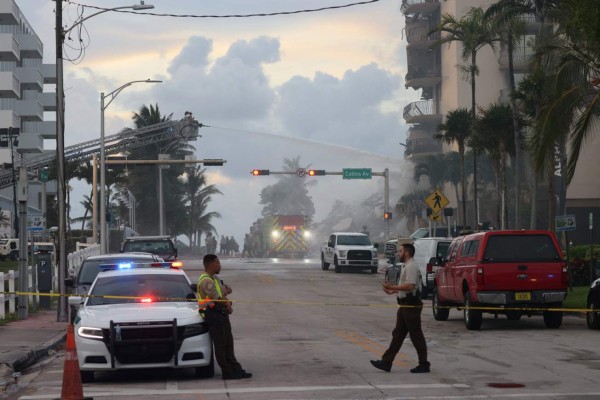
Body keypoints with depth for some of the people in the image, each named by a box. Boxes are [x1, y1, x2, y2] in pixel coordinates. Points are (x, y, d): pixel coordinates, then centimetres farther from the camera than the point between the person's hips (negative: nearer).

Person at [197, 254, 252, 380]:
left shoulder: (215, 278, 19)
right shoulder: (206, 280, -16)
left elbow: (228, 289, 15)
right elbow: (218, 299, -19)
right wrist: (228, 304, 1)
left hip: (222, 314, 10)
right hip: (214, 315, -10)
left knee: (228, 344, 12)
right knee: (220, 345, -5)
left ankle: (236, 369, 16)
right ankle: (227, 372, -1)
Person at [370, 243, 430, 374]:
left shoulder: (411, 267, -16)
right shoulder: (407, 266, 17)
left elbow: (410, 286, -27)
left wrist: (392, 287, -21)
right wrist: (393, 291, 16)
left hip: (411, 306, -11)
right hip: (405, 306, 11)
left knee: (416, 336, -3)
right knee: (398, 334, 9)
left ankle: (424, 365, 3)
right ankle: (386, 362, 10)